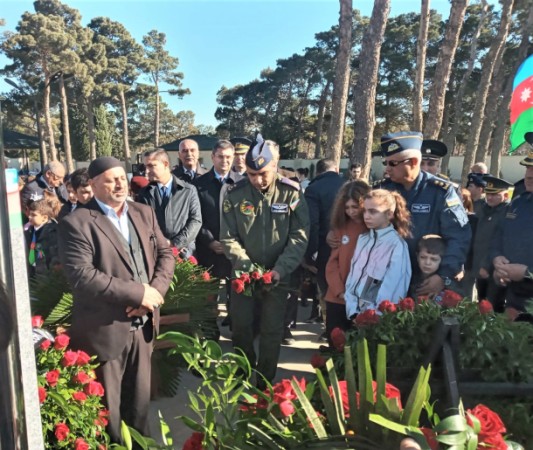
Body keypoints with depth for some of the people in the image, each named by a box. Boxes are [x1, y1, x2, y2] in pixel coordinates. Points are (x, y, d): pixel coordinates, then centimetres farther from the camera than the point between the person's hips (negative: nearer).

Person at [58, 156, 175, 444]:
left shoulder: (144, 213, 6)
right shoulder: (76, 223, -14)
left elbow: (165, 254, 5)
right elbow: (81, 275, -24)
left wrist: (154, 292, -13)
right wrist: (138, 292, -22)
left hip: (143, 325, 5)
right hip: (104, 331, -5)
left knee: (140, 398, 22)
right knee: (108, 405, 16)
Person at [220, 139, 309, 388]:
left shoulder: (291, 193, -9)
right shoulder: (235, 195, -6)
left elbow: (299, 236, -10)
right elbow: (228, 237, -4)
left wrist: (280, 269, -20)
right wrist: (246, 264, -19)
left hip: (278, 275, -1)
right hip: (244, 274, 2)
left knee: (272, 331, 8)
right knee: (240, 326, 12)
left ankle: (265, 383, 28)